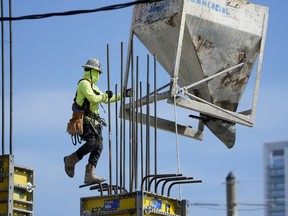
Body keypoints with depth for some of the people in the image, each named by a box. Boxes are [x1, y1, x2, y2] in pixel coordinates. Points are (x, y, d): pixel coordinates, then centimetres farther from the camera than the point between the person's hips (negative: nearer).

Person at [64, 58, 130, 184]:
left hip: (93, 121, 10)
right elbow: (93, 99, -22)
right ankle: (71, 160, -8)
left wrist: (123, 95, 34)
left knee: (99, 146, -2)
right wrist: (106, 95, -6)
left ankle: (89, 175, -8)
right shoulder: (84, 84, -8)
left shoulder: (93, 86, 25)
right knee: (93, 142, -24)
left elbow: (106, 99, 34)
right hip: (85, 120, -10)